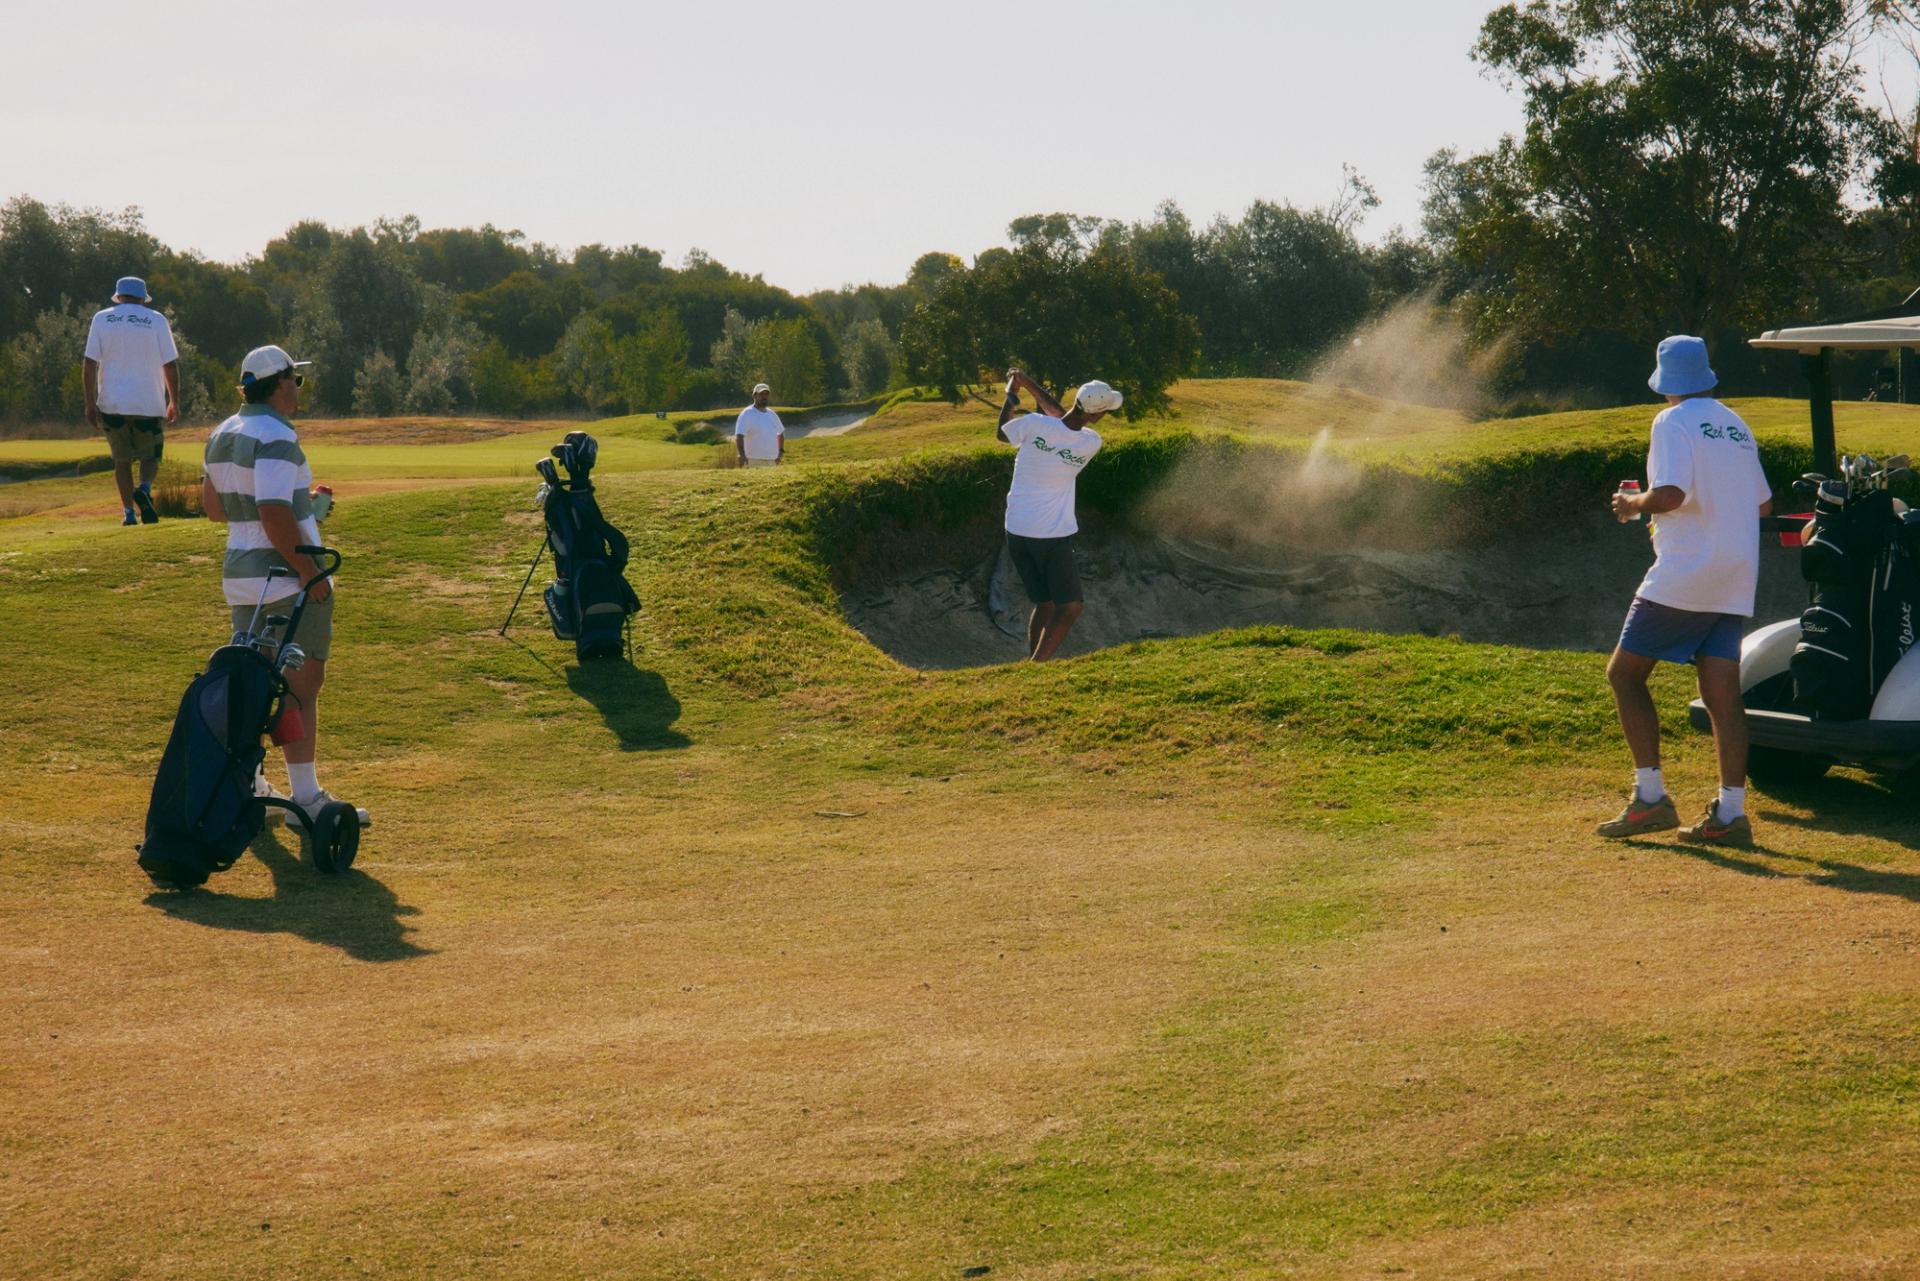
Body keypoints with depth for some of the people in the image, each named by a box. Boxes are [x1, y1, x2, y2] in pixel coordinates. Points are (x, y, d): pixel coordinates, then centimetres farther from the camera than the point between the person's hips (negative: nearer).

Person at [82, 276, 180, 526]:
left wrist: (90, 403, 0)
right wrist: (174, 402, 9)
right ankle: (144, 489, -18)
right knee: (150, 456, 11)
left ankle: (128, 512, 4)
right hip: (148, 403, -1)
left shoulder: (102, 318, 4)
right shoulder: (156, 320, 1)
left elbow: (89, 364, -1)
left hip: (112, 404, 1)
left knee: (122, 459, 13)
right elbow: (170, 365, 0)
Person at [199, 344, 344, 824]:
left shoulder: (222, 435, 11)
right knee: (302, 684, -4)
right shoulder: (276, 438, -17)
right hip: (287, 576, -9)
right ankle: (305, 797, -3)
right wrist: (309, 570, -20)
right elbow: (275, 515, -26)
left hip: (240, 571, 9)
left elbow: (211, 506, 20)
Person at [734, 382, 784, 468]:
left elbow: (780, 432, 32)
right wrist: (742, 455, -34)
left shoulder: (772, 414, 16)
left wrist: (781, 451, 20)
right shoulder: (746, 414, -7)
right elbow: (739, 436, -19)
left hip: (772, 462, 7)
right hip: (754, 462, -7)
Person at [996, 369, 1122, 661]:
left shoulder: (1035, 424, -12)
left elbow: (1002, 433, 10)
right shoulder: (1091, 443, -10)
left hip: (1017, 531, 4)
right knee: (1069, 609, 1)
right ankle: (1036, 668, -15)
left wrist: (1013, 392, 20)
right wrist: (1031, 386, 12)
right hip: (1054, 536, -4)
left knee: (1044, 604, 17)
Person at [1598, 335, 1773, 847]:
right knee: (1723, 692, 3)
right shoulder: (1736, 426, 17)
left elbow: (1670, 494, -21)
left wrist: (1633, 504, -2)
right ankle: (1730, 812, -4)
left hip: (1684, 577, -7)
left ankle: (1650, 796, -4)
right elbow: (1763, 503, 21)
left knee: (1624, 672, 3)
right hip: (1735, 580, 7)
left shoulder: (1673, 422, -7)